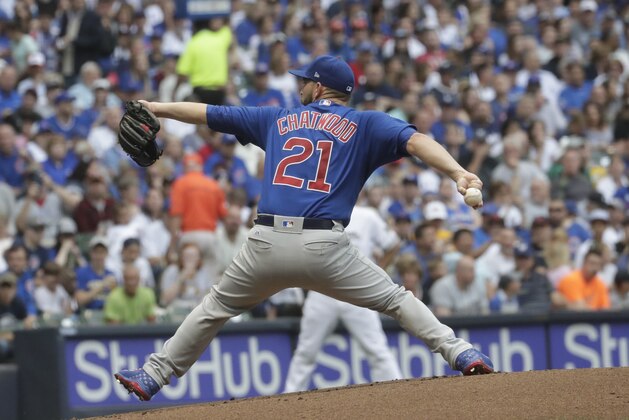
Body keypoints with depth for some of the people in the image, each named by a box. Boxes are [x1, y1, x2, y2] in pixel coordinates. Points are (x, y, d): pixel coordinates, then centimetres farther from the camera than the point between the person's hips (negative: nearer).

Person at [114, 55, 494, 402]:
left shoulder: (278, 120, 22)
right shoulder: (364, 126, 13)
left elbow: (207, 113, 30)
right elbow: (415, 141, -5)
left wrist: (156, 108, 43)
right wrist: (458, 173, -17)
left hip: (267, 244, 2)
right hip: (325, 245, -2)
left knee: (217, 307, 22)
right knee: (394, 299, 11)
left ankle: (154, 375, 24)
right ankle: (459, 353, -5)